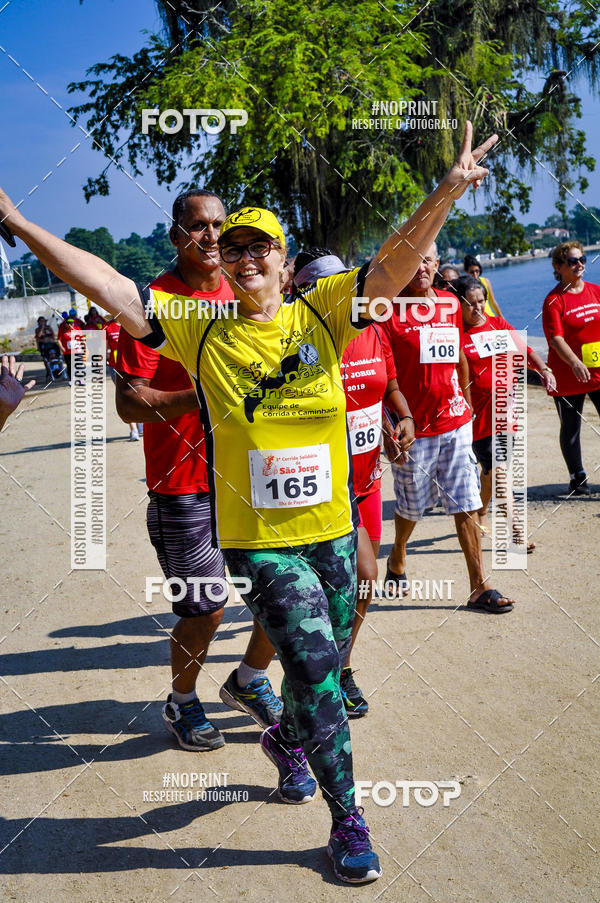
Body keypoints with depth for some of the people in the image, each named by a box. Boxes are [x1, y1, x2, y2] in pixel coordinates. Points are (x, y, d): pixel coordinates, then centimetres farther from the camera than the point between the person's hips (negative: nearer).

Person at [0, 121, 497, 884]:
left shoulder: (321, 315, -1)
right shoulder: (201, 335, -3)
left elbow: (396, 260, -11)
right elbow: (110, 289, -5)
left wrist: (448, 190, -25)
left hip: (332, 528, 3)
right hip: (257, 538, -3)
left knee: (326, 662, 19)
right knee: (315, 665, -6)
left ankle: (285, 738, 53)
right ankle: (348, 819, 15)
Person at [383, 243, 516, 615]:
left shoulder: (451, 303, 8)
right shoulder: (390, 308, -8)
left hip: (456, 422, 4)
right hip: (413, 427, -4)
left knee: (467, 506, 3)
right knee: (411, 507, 13)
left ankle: (480, 587, 10)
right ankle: (397, 561, 41)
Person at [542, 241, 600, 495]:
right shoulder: (554, 300, -7)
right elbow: (556, 339, -17)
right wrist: (575, 363, -31)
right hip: (568, 376, -4)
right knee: (570, 429, 6)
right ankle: (577, 478, 20)